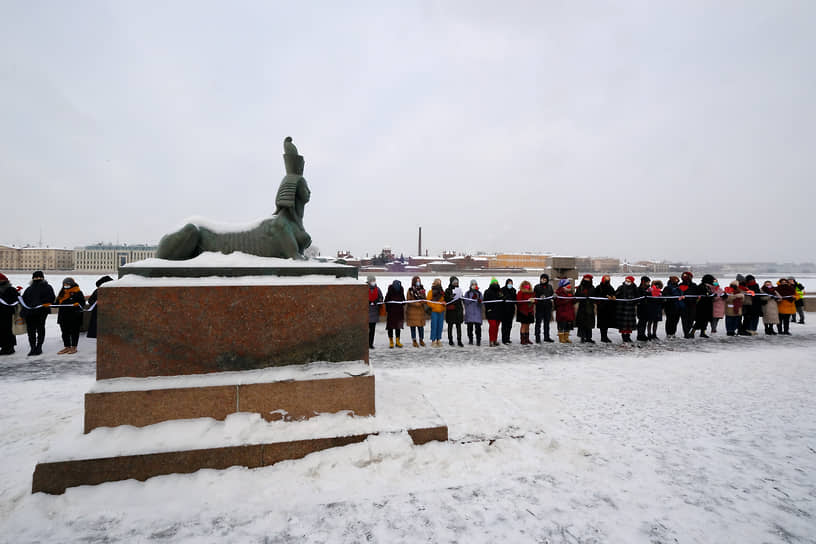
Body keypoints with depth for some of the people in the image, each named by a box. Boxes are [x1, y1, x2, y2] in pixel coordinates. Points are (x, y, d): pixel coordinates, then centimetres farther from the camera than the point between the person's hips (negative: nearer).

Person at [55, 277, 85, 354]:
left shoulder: (77, 293, -3)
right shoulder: (62, 293, 17)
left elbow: (82, 302, -9)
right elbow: (58, 303, 22)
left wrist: (78, 304, -29)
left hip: (74, 317, -7)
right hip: (63, 316, 7)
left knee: (74, 332, 0)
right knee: (65, 332, 10)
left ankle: (74, 347, 7)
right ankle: (67, 347, 19)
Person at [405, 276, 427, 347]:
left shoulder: (422, 289, 10)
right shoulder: (410, 290, -1)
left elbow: (425, 300, 10)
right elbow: (409, 301, -6)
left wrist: (423, 301, -13)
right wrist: (417, 303, -17)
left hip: (421, 311, 3)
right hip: (412, 311, -3)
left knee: (421, 326, 3)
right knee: (413, 326, 2)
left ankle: (421, 340, 18)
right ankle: (414, 341, 13)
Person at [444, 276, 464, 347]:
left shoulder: (459, 290, 15)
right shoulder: (447, 290, 1)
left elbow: (461, 300, 19)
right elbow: (445, 300, -6)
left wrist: (463, 309, 16)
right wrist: (451, 297, -23)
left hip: (458, 310, 3)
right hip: (450, 310, -3)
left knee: (458, 325, -3)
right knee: (450, 325, 5)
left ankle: (459, 341, -4)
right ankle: (450, 340, 14)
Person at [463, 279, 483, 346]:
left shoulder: (479, 293, 11)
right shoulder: (467, 293, 7)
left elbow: (481, 302, 5)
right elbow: (465, 302, -3)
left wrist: (479, 301, -18)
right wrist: (472, 298, -15)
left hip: (477, 312, 0)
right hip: (469, 312, 0)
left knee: (478, 327, -8)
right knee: (470, 327, 3)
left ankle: (478, 341, -4)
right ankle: (470, 340, 14)